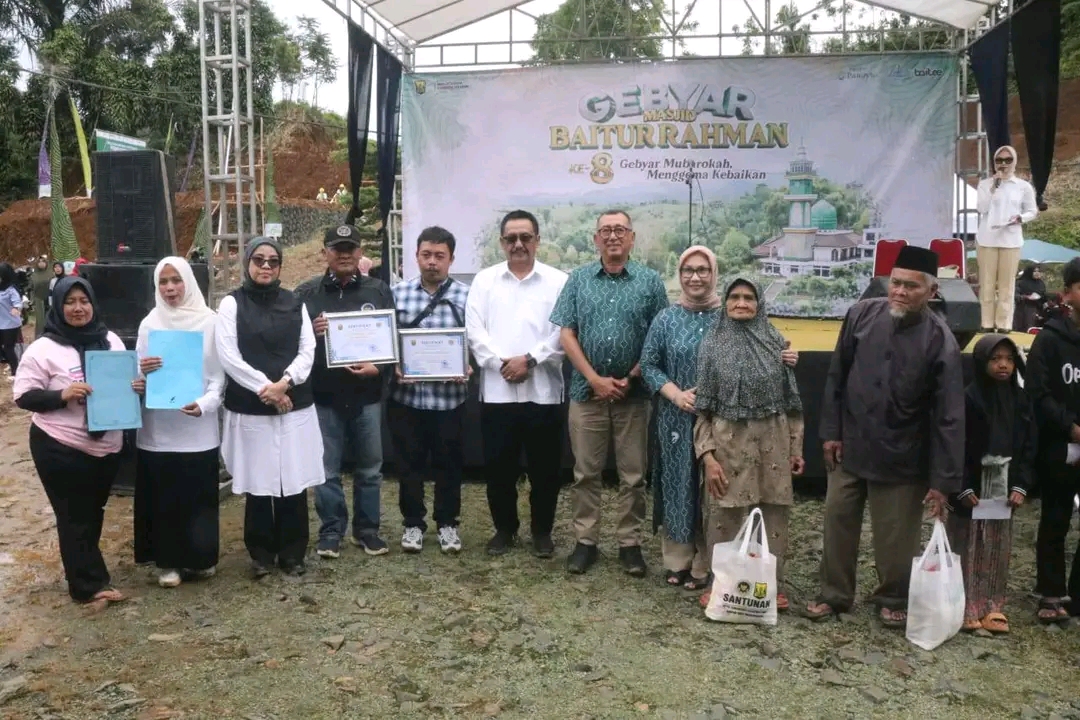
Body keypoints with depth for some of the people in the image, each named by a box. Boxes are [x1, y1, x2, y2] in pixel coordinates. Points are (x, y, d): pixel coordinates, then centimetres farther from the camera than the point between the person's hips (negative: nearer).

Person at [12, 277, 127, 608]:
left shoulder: (111, 341, 5)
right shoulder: (43, 349, -9)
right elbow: (23, 396, -9)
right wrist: (62, 395, -24)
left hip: (106, 446, 5)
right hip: (60, 449, -5)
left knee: (93, 514, 18)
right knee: (74, 517, 4)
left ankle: (86, 576, 35)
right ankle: (91, 585, 13)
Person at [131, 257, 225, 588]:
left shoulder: (209, 321, -2)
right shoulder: (150, 324, 4)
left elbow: (220, 374, -1)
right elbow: (138, 374, 7)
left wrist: (205, 404, -18)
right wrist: (142, 372, -18)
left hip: (198, 427, -1)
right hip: (158, 427, 2)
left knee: (199, 496, 6)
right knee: (163, 496, 6)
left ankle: (200, 557, 22)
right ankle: (168, 561, 19)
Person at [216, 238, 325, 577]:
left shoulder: (295, 304, 10)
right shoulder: (232, 304, 1)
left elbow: (307, 352, 3)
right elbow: (228, 356, -8)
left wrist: (284, 383, -12)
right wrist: (264, 387, -13)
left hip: (295, 406, 2)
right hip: (250, 409, -2)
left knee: (294, 482, 5)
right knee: (258, 484, 3)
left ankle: (293, 552, 18)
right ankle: (261, 554, 18)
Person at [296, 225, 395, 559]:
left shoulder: (379, 291, 6)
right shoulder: (306, 293, 4)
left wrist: (379, 368, -11)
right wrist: (313, 333, -17)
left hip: (367, 395, 1)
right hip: (323, 396, -1)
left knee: (369, 468, 10)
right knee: (327, 470, 6)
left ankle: (367, 529, 24)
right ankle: (331, 531, 20)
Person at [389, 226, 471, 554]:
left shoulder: (466, 296, -3)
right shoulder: (398, 293, 3)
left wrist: (467, 368, -17)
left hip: (449, 396, -1)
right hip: (406, 395, 1)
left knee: (448, 463, 11)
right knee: (410, 462, 11)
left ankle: (447, 523, 27)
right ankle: (413, 523, 27)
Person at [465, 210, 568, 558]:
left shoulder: (558, 281, 3)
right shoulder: (485, 280, 8)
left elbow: (564, 333, -5)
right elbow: (474, 331, 0)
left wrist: (530, 360, -14)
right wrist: (502, 363, -12)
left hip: (543, 390, -1)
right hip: (496, 390, 1)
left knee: (544, 467, 7)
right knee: (498, 465, 8)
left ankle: (542, 531, 24)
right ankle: (504, 529, 25)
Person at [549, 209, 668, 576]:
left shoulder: (650, 281, 2)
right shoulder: (578, 279, 4)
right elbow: (567, 334, 0)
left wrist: (631, 379, -8)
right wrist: (595, 379, -9)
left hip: (634, 393, 0)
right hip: (587, 391, 1)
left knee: (633, 475, 7)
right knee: (585, 473, 7)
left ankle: (630, 543, 19)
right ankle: (585, 541, 19)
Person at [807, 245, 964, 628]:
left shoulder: (940, 340, -15)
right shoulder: (862, 314, -7)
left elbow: (948, 416, -13)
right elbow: (836, 376, 3)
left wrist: (943, 480, -15)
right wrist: (830, 431, 1)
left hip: (901, 458, -3)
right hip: (849, 447, 3)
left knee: (896, 537, 10)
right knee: (837, 523, 13)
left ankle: (894, 600, 33)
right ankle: (834, 594, 31)